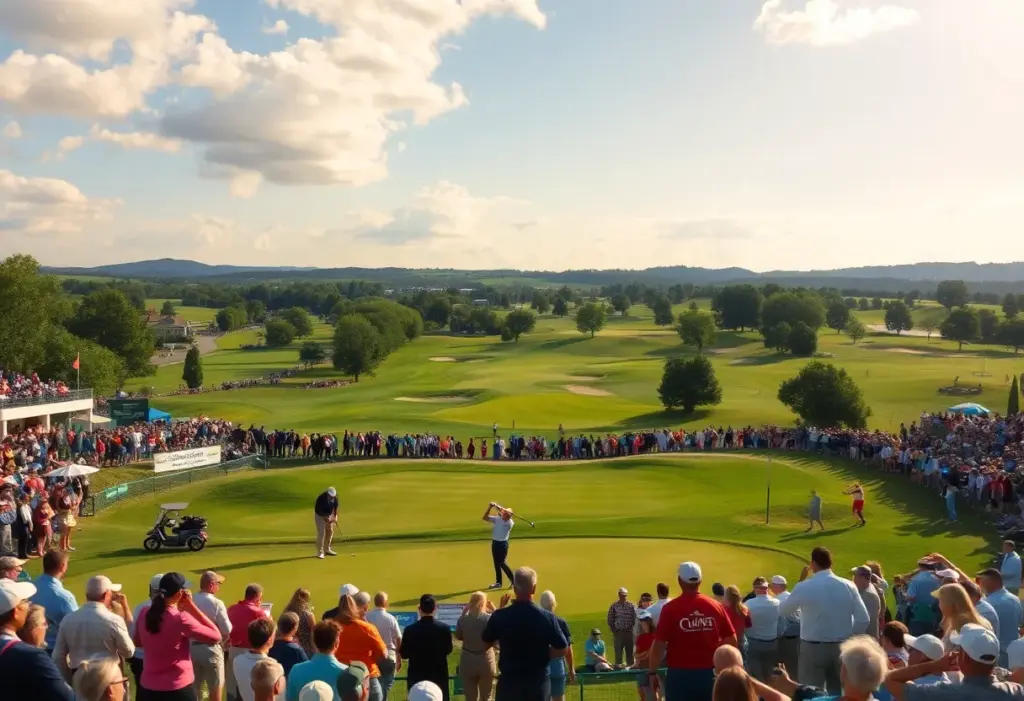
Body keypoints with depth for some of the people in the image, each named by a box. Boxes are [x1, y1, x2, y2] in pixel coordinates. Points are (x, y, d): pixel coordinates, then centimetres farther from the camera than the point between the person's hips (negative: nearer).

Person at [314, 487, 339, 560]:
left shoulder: (335, 497, -15)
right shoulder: (321, 498, -33)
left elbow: (335, 507, -2)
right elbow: (319, 510, -29)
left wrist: (335, 516, -9)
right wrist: (326, 518, -28)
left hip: (329, 515, 6)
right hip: (320, 515, -6)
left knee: (330, 531, 9)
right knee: (321, 533, -13)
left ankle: (327, 549, 23)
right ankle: (320, 552, -9)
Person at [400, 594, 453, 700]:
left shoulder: (410, 629, -13)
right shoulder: (444, 628, -10)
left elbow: (404, 654, -4)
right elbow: (448, 650, 4)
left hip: (417, 676, -1)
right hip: (439, 676, 1)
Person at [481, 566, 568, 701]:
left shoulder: (500, 616, -12)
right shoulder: (547, 617, -12)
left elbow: (486, 642, 6)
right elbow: (562, 649, -6)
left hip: (509, 681, 0)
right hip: (538, 682, 0)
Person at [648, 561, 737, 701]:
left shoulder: (670, 608, -9)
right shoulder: (716, 606, 0)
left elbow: (659, 644, -10)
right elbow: (731, 640, 5)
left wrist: (652, 672, 1)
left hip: (680, 674, -3)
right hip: (709, 673, 3)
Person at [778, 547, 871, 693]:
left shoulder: (804, 587, -12)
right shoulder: (848, 586, -2)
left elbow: (782, 611, 3)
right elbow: (864, 620, -2)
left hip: (813, 648, -3)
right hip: (841, 648, 3)